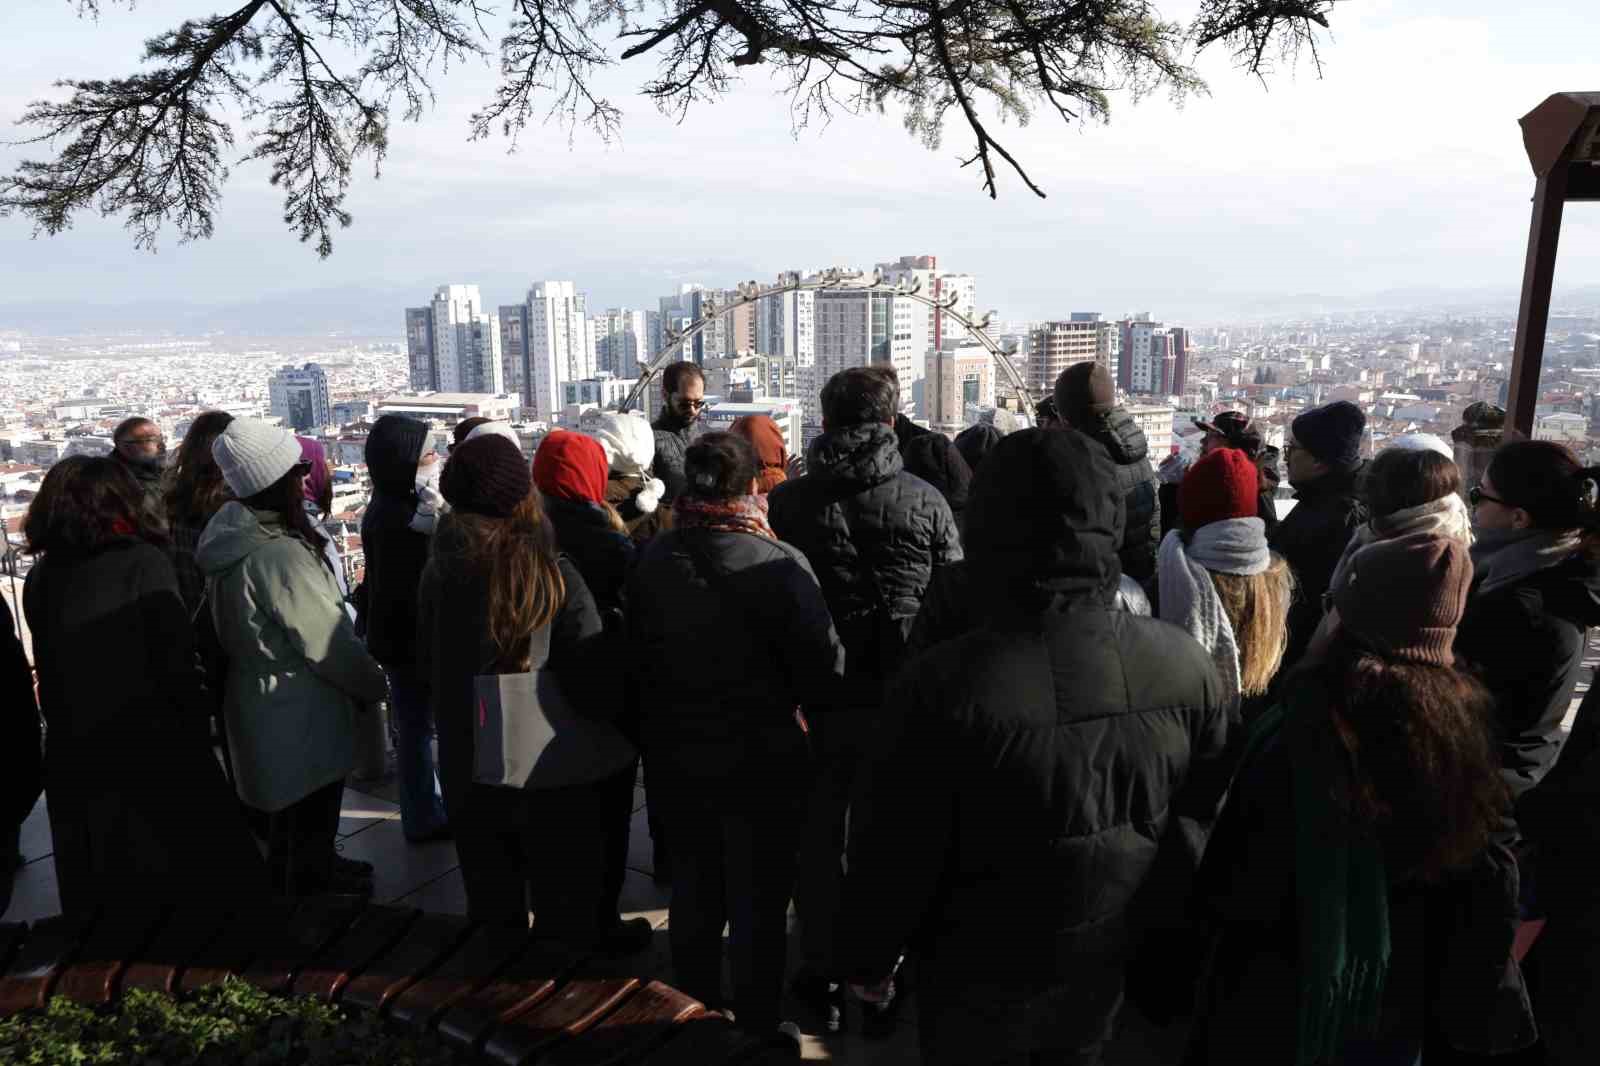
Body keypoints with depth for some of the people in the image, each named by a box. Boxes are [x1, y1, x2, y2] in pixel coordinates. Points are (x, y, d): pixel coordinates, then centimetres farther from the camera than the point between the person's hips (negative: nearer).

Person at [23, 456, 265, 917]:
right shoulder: (143, 564, -15)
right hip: (151, 753, -5)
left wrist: (68, 730, 17)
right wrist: (196, 737, -1)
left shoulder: (39, 579, 0)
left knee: (101, 898, 20)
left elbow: (49, 677, 7)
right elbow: (176, 666, -13)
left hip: (73, 761, 6)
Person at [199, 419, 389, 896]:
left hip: (261, 694, 10)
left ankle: (291, 876, 47)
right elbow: (329, 641, -24)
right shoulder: (282, 554, -29)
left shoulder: (233, 538, 1)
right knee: (313, 816, 10)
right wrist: (375, 684, -7)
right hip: (300, 715, -10)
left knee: (289, 809, 28)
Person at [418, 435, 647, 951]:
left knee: (493, 911, 24)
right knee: (567, 915, 16)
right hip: (555, 779, -4)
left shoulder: (438, 571, -8)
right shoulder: (552, 575, -22)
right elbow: (597, 692, -23)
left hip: (467, 776, 5)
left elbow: (428, 666, 8)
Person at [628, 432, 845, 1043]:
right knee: (758, 902, 11)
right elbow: (824, 671, -18)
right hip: (762, 762, -5)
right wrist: (782, 699, 2)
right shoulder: (778, 564, -22)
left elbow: (637, 657, 6)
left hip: (675, 759, 5)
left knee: (694, 895, 22)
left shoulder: (651, 562, -4)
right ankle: (755, 1029, 25)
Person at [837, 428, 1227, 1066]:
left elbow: (891, 856, -20)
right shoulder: (1183, 662, -17)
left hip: (980, 989, -3)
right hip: (1106, 972, 4)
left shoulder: (943, 686, -31)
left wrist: (866, 959, -1)